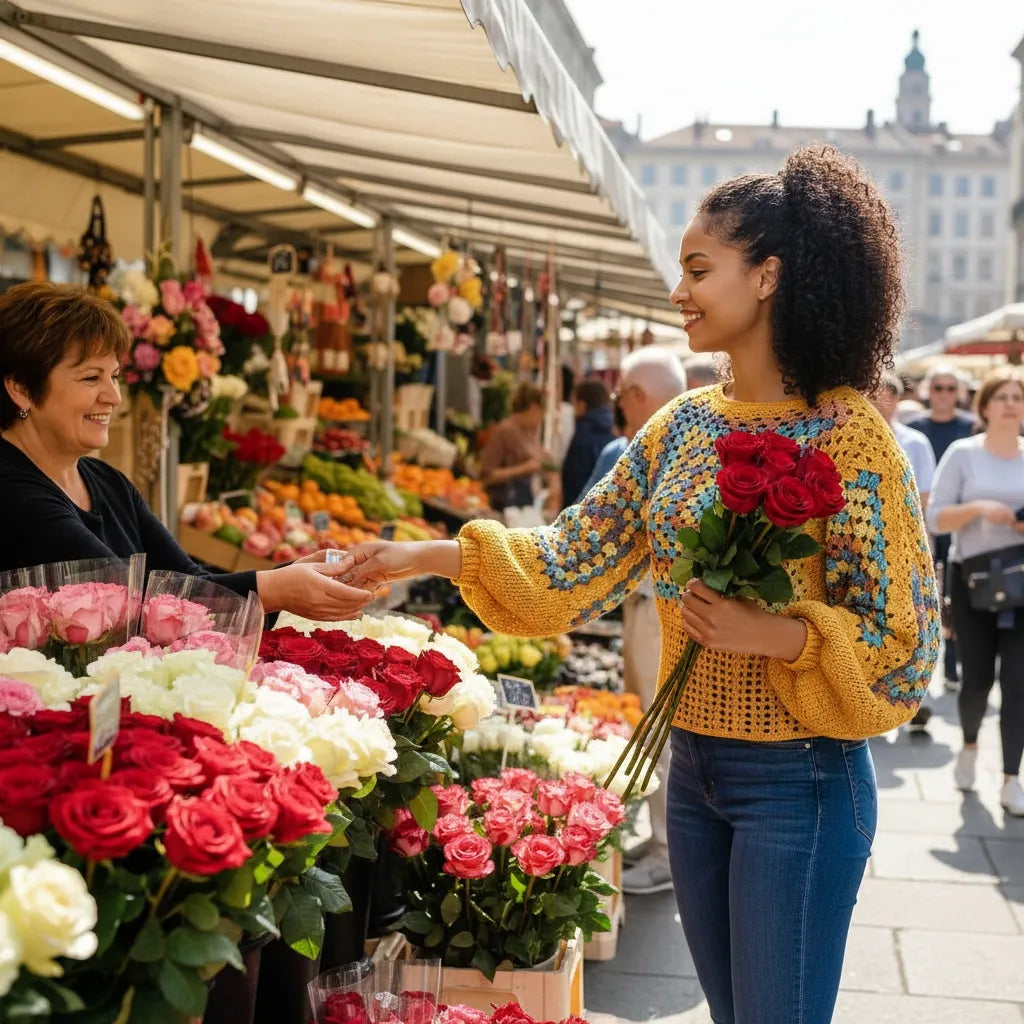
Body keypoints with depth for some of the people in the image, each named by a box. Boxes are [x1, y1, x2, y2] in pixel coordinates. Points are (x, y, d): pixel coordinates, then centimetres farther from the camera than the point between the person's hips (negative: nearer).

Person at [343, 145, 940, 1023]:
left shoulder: (847, 434, -14)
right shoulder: (682, 426, 5)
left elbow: (902, 638, -13)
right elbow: (575, 560, 7)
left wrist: (776, 635, -27)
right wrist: (423, 557, 2)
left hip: (796, 782, -6)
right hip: (693, 766, 7)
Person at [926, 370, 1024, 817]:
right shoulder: (962, 453, 1)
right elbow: (935, 518, -2)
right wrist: (978, 508, -18)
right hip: (973, 574, -1)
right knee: (976, 677, 1)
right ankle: (969, 745, 33)